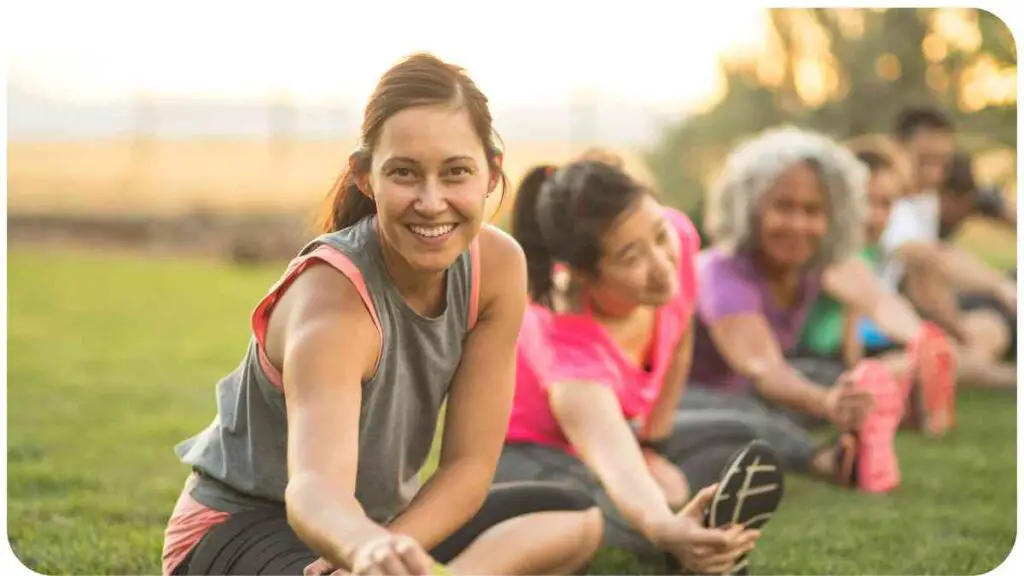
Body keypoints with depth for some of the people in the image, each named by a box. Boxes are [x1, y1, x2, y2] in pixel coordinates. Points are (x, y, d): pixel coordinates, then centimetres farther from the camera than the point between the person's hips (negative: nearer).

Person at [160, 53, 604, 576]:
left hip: (380, 520, 8)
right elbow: (313, 486, -47)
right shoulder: (333, 297, -31)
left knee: (576, 519, 1)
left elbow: (469, 463, -9)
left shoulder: (497, 265, -12)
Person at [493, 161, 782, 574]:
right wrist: (663, 527, -80)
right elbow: (616, 461, -59)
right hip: (520, 450, -8)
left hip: (603, 431, 8)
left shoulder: (677, 238, -26)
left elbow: (677, 344, -4)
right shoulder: (564, 340, -43)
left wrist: (653, 446, -5)